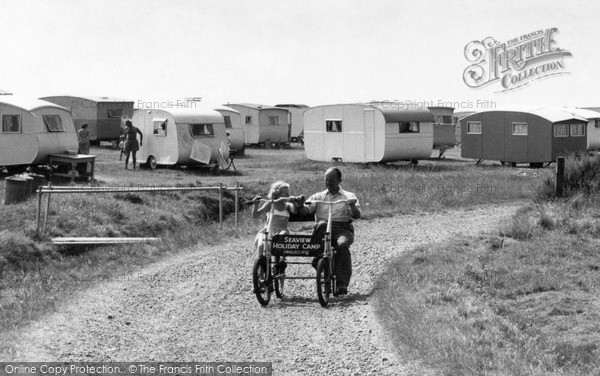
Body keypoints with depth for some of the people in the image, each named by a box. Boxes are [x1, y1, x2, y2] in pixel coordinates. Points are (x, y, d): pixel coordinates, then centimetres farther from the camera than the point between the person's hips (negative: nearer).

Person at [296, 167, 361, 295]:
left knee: (342, 245, -35)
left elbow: (356, 215, 5)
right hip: (322, 230, 1)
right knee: (322, 224, -36)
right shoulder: (318, 197, 24)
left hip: (342, 228, -1)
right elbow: (305, 211, 9)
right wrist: (300, 205, -13)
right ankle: (318, 258, -31)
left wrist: (352, 206, -16)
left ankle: (342, 284, -38)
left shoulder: (349, 196, 20)